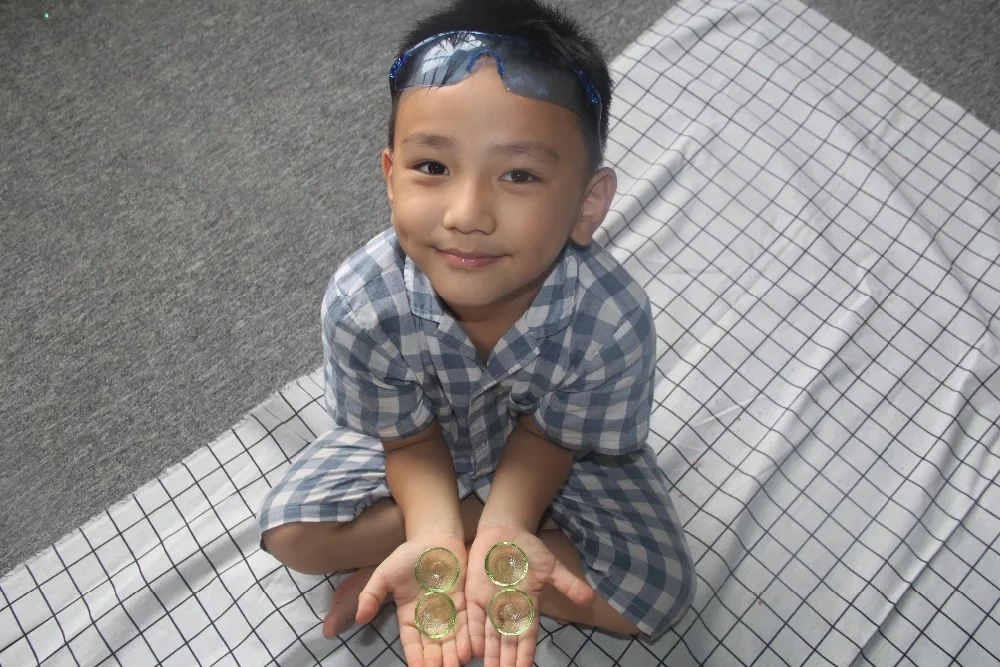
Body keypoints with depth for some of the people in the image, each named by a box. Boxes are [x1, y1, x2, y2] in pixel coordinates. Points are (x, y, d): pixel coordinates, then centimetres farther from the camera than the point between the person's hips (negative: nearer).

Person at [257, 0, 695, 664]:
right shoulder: (360, 303, -32)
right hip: (427, 441, 0)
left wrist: (504, 524, -35)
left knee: (655, 592, -11)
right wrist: (433, 532, -35)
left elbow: (550, 433, -18)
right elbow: (408, 437, -17)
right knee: (291, 530, -9)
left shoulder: (615, 319, -36)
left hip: (553, 446, 1)